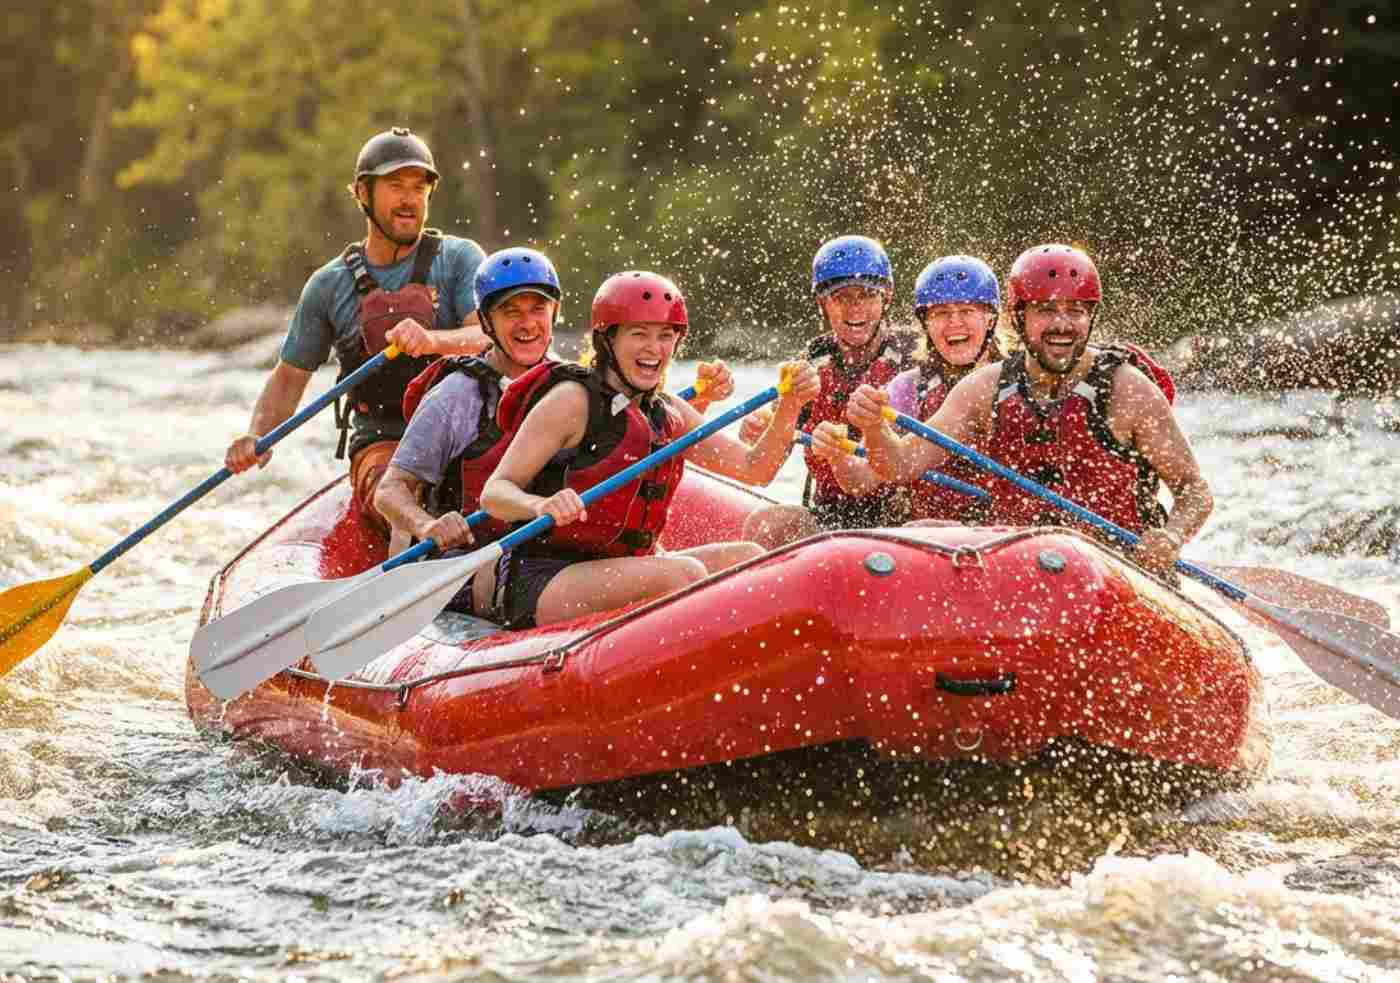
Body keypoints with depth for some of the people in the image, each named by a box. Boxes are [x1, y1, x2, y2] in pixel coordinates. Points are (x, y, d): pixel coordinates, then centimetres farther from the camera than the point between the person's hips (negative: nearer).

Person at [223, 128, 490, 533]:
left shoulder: (458, 260, 5)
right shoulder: (329, 285, 9)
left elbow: (492, 336, -11)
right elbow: (289, 378, 16)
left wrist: (433, 340, -32)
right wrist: (256, 437, -3)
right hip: (381, 442, 1)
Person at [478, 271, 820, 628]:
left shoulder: (669, 415, 14)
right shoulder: (573, 400, -8)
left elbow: (754, 469, 14)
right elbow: (494, 493, -13)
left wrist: (790, 405, -2)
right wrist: (542, 505, -35)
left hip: (616, 571, 8)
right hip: (539, 583, -8)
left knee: (747, 557, -4)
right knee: (684, 573, -28)